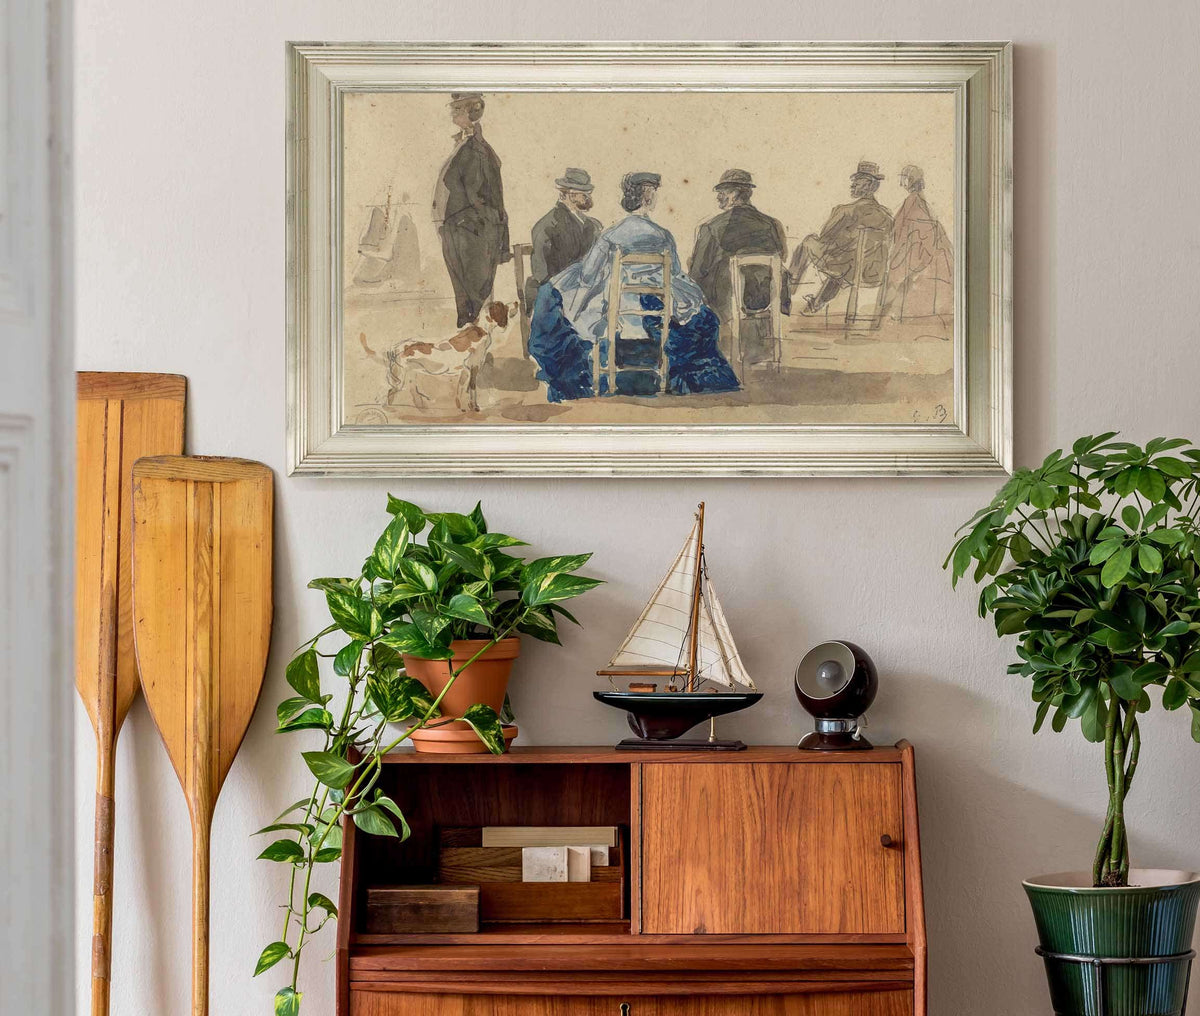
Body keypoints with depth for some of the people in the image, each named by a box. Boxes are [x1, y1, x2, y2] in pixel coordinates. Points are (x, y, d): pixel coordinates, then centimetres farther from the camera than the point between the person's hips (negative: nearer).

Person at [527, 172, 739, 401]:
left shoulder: (610, 237, -12)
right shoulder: (664, 238, -9)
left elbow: (587, 277, -8)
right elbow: (676, 277, 1)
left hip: (616, 317, -1)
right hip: (655, 317, 2)